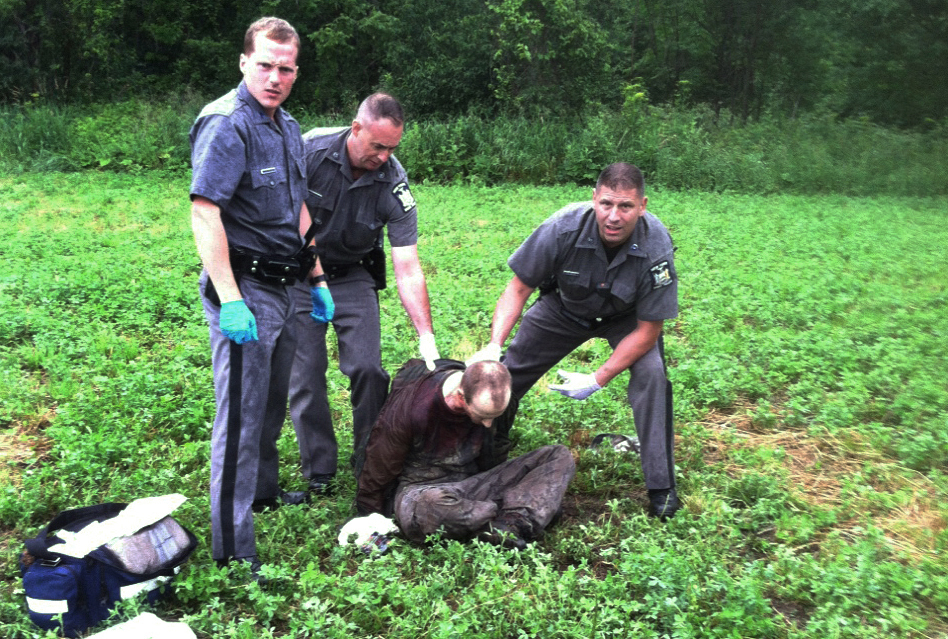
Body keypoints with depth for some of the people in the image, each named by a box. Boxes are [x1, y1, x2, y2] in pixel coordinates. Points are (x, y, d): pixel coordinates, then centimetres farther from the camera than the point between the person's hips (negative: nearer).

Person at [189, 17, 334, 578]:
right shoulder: (227, 125, -14)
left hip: (282, 287, 9)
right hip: (244, 289, -9)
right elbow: (205, 214, -22)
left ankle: (264, 492, 41)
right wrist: (229, 300, -27)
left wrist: (318, 280, 20)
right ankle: (234, 551, 5)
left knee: (272, 402, 22)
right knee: (241, 418, -5)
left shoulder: (287, 128, 14)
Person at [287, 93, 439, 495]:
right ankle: (318, 470, 13)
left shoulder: (394, 184, -18)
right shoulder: (309, 151, -21)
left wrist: (426, 336, -24)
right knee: (305, 374, -2)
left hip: (353, 276, 1)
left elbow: (408, 270, -18)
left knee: (368, 368, -8)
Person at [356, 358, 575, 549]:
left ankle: (509, 527, -34)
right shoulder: (411, 408, -24)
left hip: (470, 484, 5)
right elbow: (379, 469, -9)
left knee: (560, 456, -11)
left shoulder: (495, 402, -9)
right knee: (427, 507, -46)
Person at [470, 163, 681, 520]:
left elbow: (647, 330, -24)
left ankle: (662, 487, -11)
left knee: (651, 374, -26)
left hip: (626, 317, -1)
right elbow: (518, 289, -21)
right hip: (564, 307, 2)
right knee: (507, 370, 1)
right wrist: (494, 345, -35)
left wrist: (597, 380, -26)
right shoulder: (563, 228, -34)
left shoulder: (656, 248, -35)